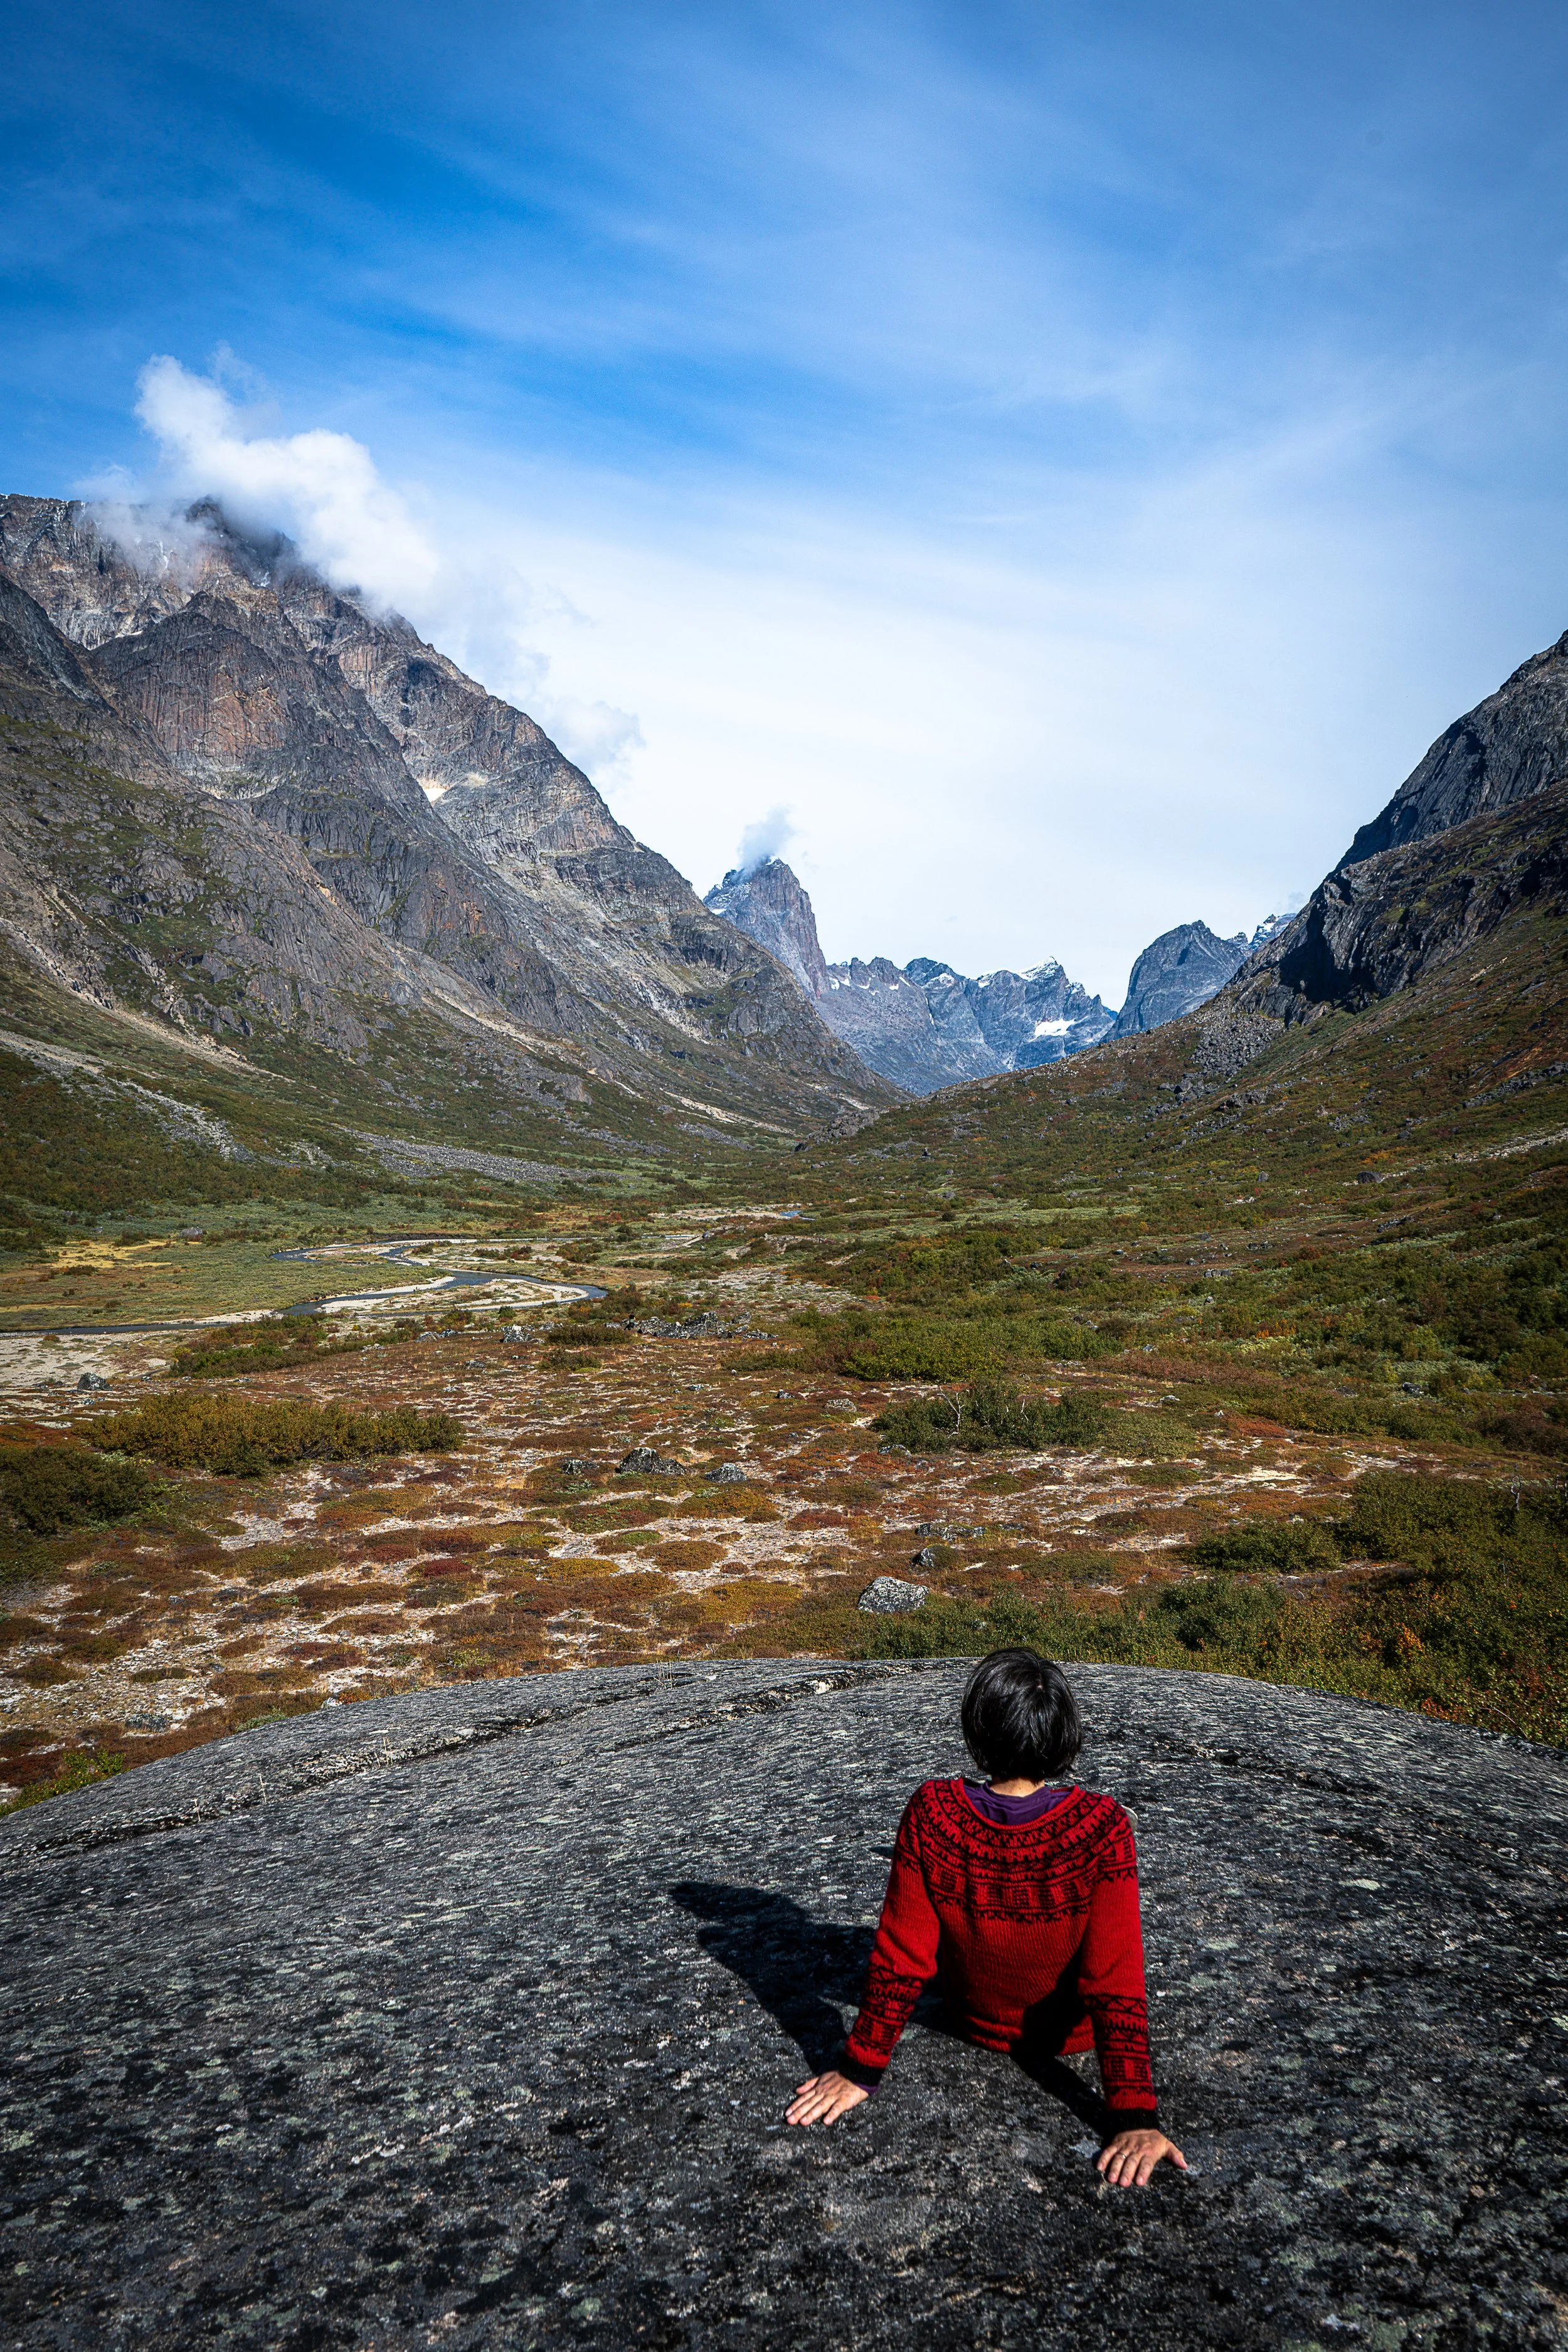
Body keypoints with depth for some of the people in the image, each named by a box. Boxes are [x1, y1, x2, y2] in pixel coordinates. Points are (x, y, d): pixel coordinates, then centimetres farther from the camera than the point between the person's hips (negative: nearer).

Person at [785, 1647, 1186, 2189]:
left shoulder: (931, 1814, -30)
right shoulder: (1101, 1825, -33)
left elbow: (900, 1957, -20)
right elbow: (1117, 1983, -30)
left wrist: (860, 2070, -9)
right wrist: (1135, 2117, -21)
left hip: (974, 2022, 1)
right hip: (1074, 2030, 0)